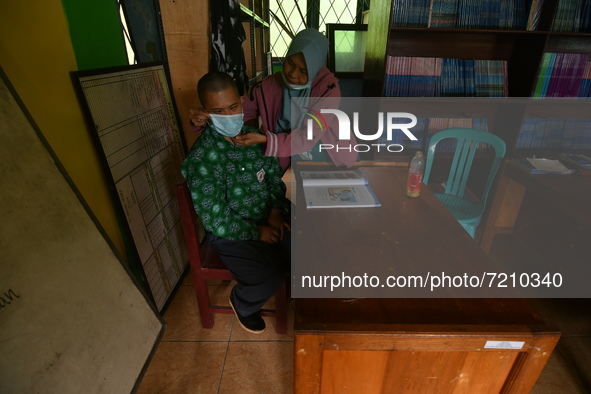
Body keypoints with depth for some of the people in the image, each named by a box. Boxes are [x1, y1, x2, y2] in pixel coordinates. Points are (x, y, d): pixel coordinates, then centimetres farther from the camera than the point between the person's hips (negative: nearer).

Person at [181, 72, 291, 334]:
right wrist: (257, 232, -15)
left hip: (269, 217, 6)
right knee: (269, 278, -22)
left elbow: (274, 173, 10)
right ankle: (242, 304, 16)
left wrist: (276, 210, -5)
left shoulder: (253, 136, -2)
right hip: (231, 233, -6)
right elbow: (216, 221, -21)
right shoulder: (202, 158, -22)